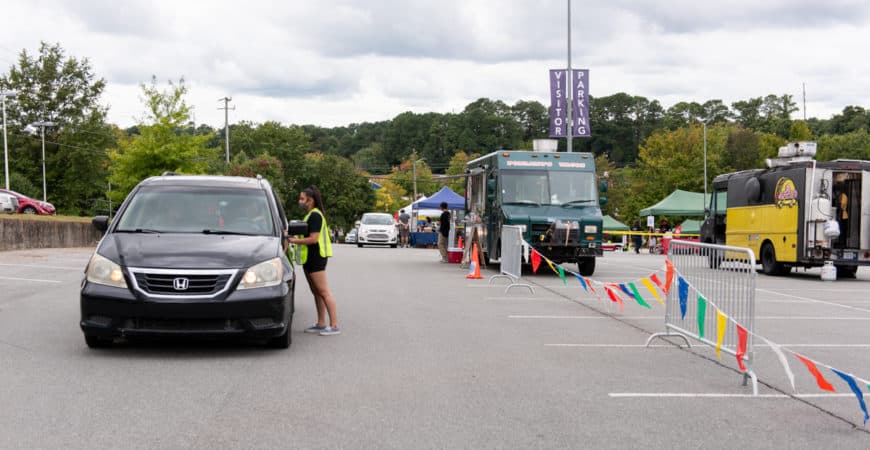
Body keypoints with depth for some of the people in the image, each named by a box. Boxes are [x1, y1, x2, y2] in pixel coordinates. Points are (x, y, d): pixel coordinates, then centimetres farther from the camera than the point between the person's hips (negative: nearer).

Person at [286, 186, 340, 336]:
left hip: (316, 258, -11)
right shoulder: (310, 215, 18)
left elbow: (313, 239, -21)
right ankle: (321, 324, 19)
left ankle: (334, 325, -11)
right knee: (316, 292, 13)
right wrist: (297, 238, 8)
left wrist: (295, 241, -15)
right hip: (310, 258, 11)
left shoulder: (315, 215, -15)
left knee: (323, 292, -11)